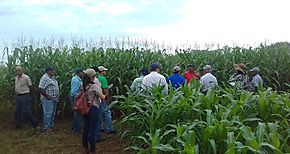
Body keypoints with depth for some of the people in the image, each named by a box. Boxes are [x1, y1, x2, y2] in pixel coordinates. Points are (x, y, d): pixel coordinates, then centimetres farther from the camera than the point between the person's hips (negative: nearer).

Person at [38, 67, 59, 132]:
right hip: (48, 99, -10)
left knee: (52, 113, 15)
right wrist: (47, 96, -22)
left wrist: (57, 96, 14)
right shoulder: (44, 78, -15)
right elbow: (41, 89, -21)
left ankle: (51, 126, 24)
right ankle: (46, 127, 2)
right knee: (48, 113, -6)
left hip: (54, 99, 10)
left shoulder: (52, 78, 15)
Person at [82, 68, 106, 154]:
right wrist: (105, 95, 8)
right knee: (92, 129, 0)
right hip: (93, 108, -7)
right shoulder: (94, 86, -14)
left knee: (86, 128, 14)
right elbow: (102, 97, -13)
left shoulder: (83, 86, 6)